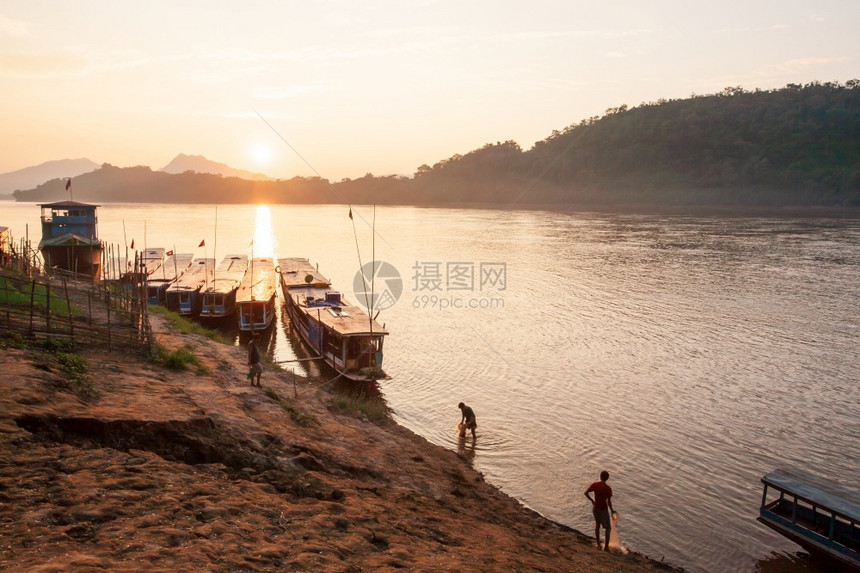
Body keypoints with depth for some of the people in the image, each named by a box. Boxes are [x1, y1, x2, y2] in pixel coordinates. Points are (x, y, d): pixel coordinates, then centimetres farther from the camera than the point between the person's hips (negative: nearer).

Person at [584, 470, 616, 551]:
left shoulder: (595, 484, -8)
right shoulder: (608, 488, -20)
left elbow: (586, 493, -5)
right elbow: (609, 502, -17)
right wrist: (612, 511, -2)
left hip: (595, 508, 5)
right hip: (603, 509, -5)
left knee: (597, 525, 22)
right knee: (608, 528, 13)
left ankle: (598, 545, 31)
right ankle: (606, 547, 14)